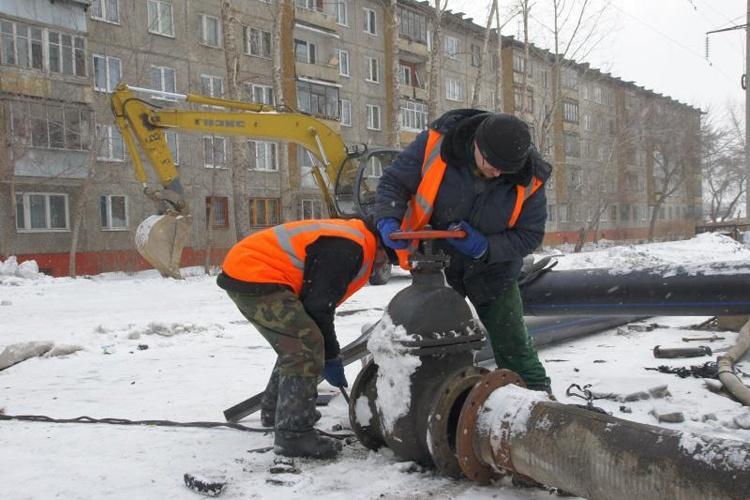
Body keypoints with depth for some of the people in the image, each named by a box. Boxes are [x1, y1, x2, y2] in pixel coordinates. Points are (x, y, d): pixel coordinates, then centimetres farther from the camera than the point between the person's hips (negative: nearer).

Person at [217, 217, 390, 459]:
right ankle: (293, 434, -13)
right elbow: (318, 306, -17)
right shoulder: (348, 248, -16)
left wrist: (329, 353, 26)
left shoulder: (348, 236, 17)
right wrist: (330, 357, -5)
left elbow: (318, 301, 24)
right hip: (254, 277, -11)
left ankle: (274, 411, 37)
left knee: (295, 345, 21)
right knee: (306, 346, -15)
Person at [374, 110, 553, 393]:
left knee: (513, 344, 6)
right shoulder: (436, 143, -24)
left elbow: (530, 234, -10)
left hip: (491, 271, 0)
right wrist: (388, 221, -31)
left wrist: (485, 248, -27)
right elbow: (394, 181, -12)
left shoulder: (529, 178, -20)